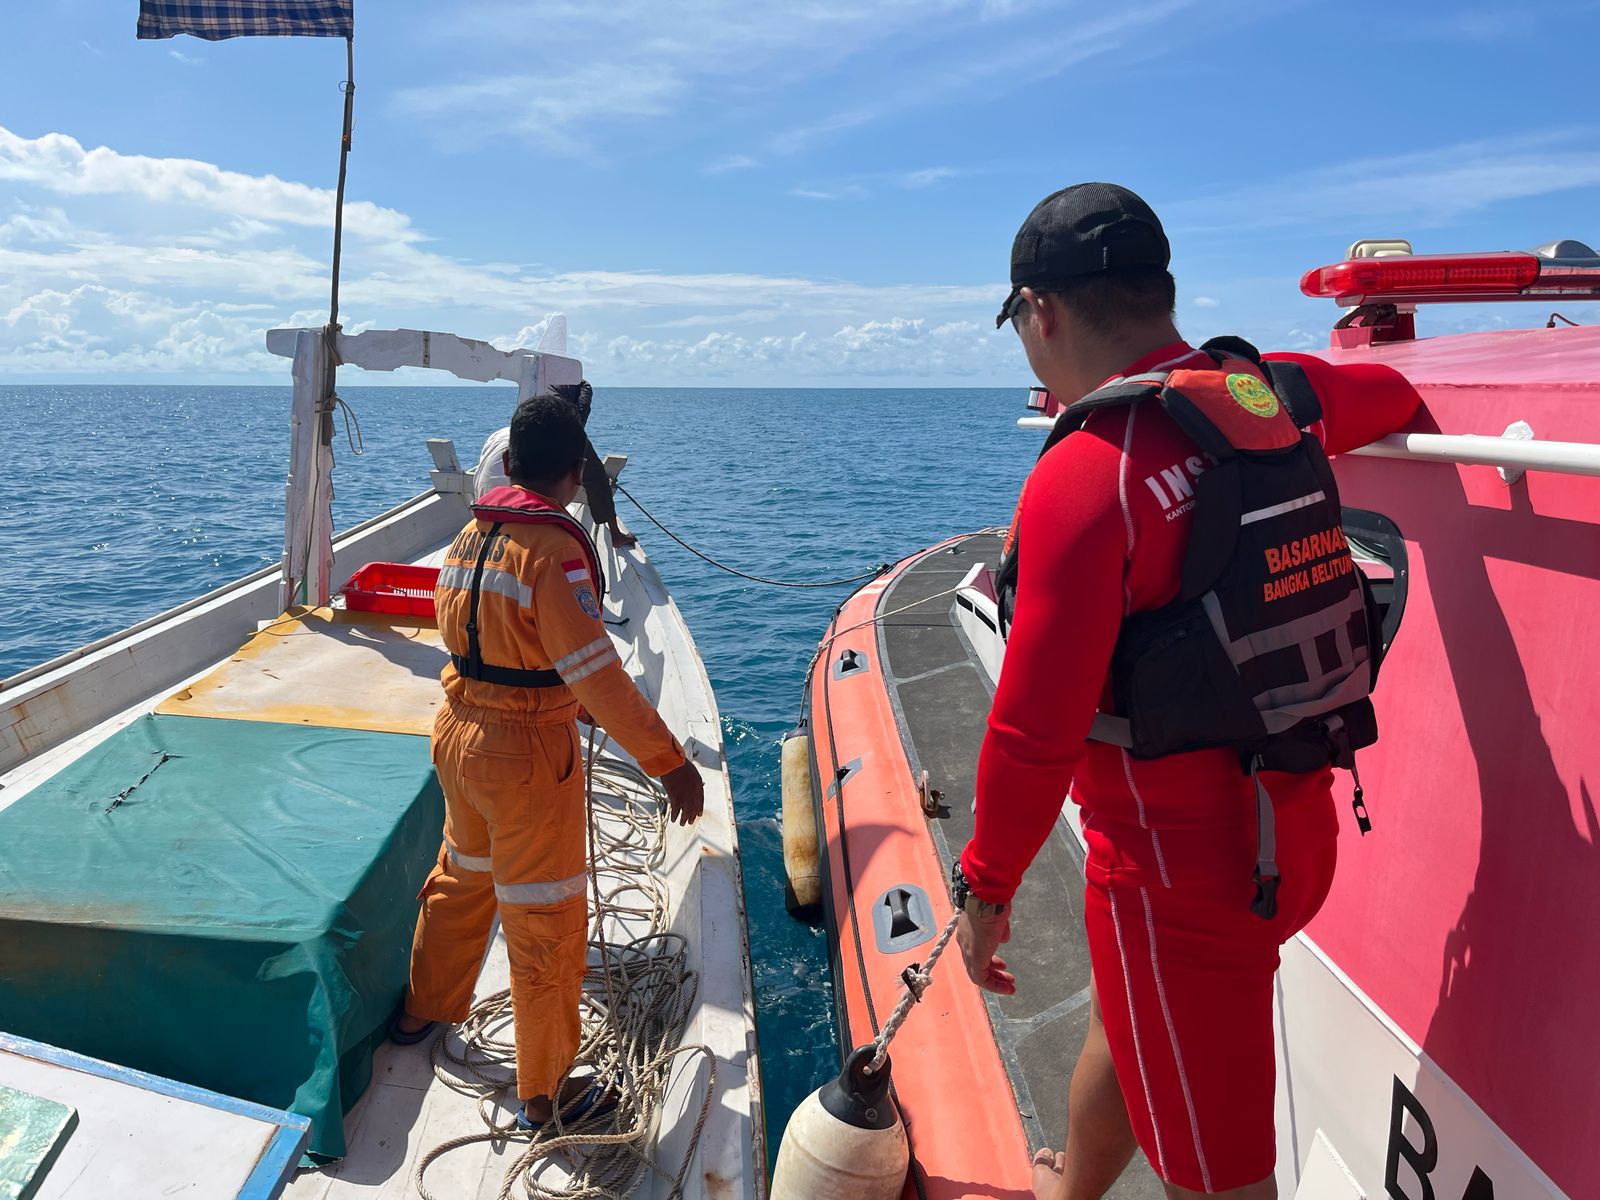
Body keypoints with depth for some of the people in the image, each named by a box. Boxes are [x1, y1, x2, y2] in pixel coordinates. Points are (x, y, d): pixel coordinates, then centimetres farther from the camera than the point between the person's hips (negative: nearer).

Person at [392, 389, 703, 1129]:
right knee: (546, 923, 7)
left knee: (461, 876, 29)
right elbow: (596, 672, -25)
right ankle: (544, 1094, 23)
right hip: (528, 751, -8)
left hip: (457, 733, 8)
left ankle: (422, 1010, 50)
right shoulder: (553, 548, -21)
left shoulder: (468, 537, 3)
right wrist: (669, 761, -21)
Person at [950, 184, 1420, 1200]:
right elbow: (1391, 397, 23)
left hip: (1181, 872, -9)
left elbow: (1034, 732, -23)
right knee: (1126, 1025, 32)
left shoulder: (1086, 475, -24)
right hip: (1299, 828, 9)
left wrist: (985, 887, -9)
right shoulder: (1279, 396, -1)